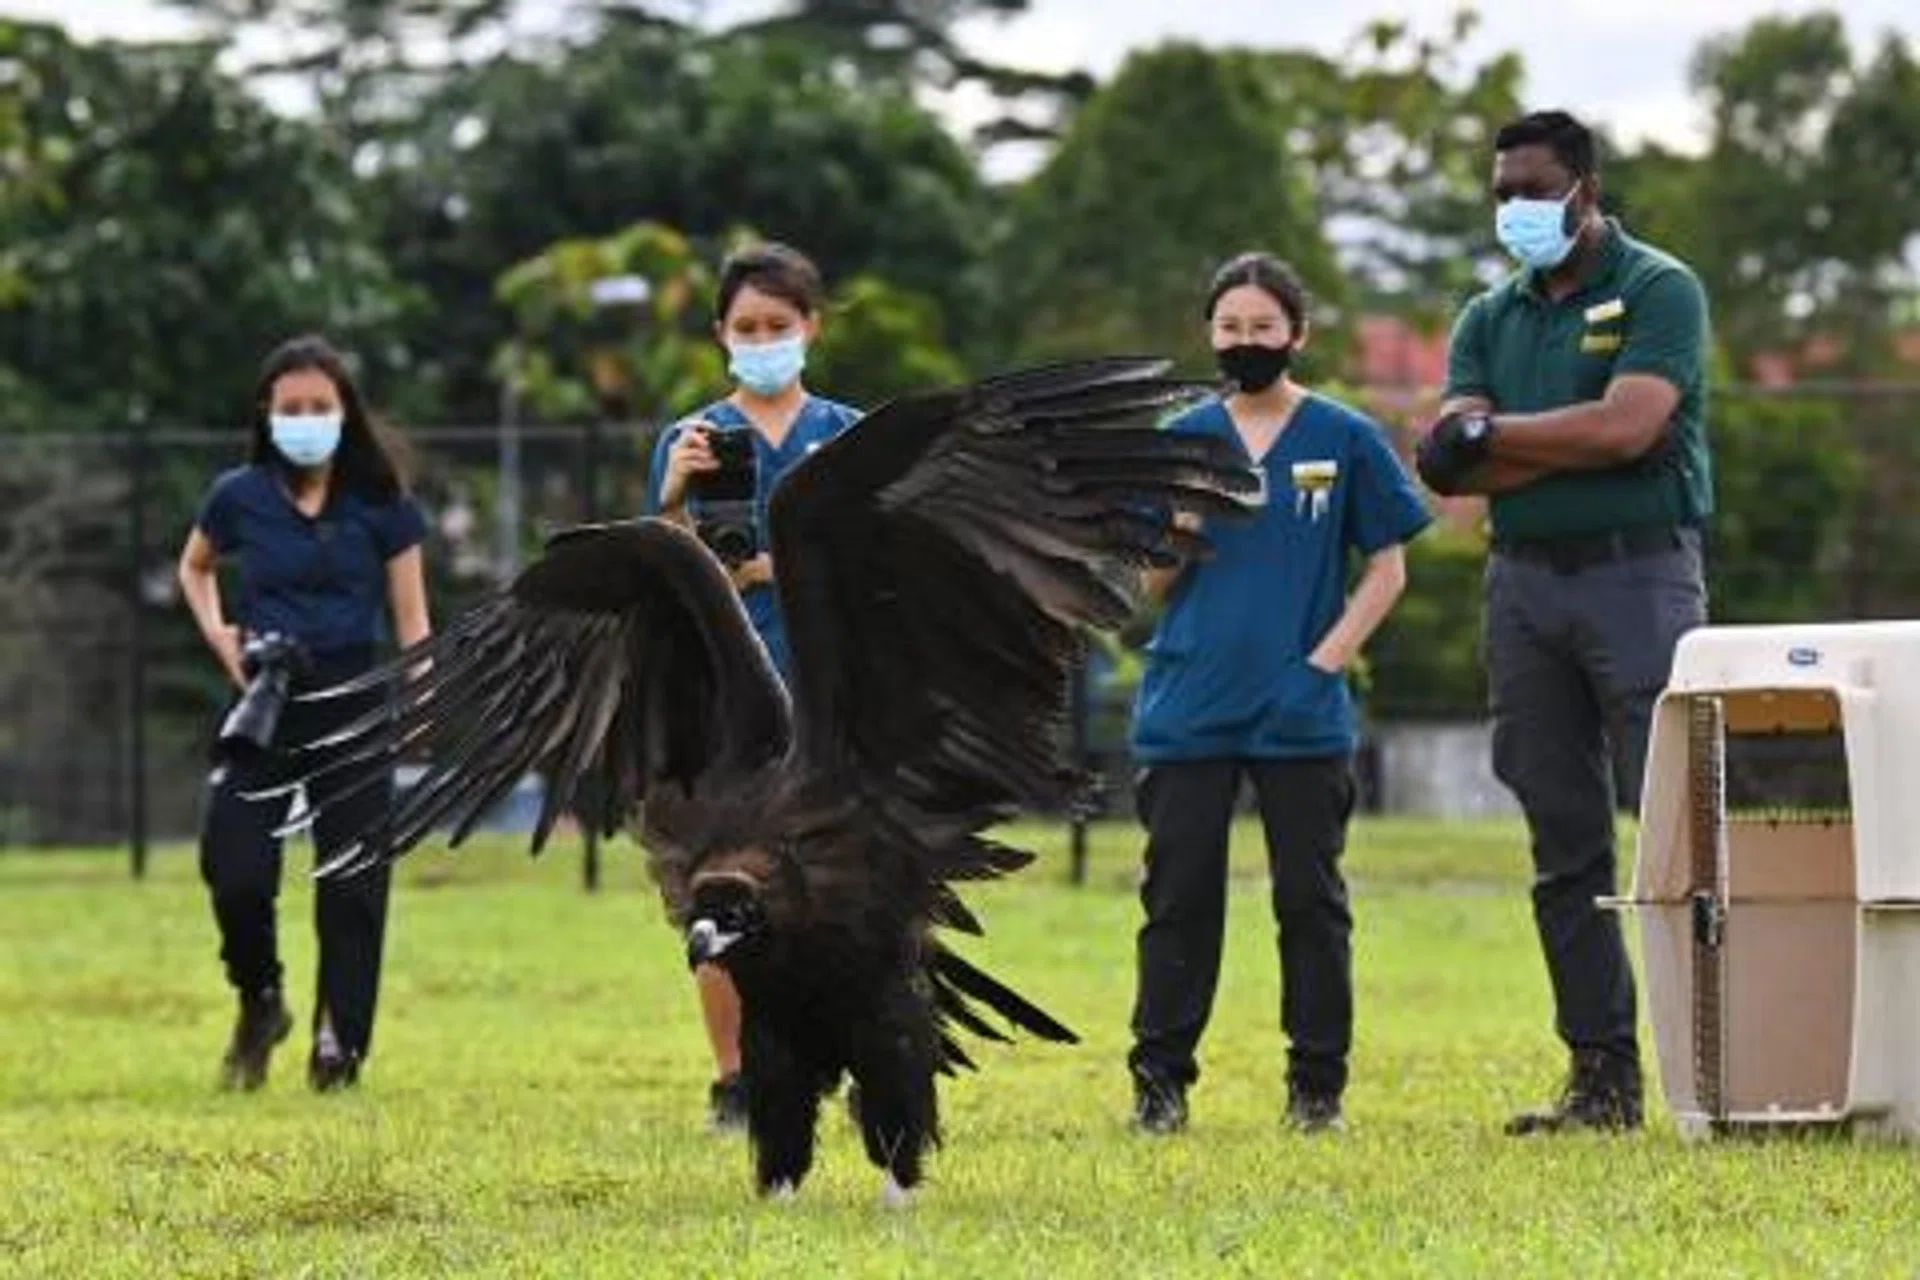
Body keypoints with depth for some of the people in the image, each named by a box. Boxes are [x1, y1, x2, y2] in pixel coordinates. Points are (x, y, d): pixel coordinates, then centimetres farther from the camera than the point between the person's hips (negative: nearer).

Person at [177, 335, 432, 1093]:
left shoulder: (379, 503, 0)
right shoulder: (240, 498, 3)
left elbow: (410, 617, 3)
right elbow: (194, 568, 23)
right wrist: (217, 634, 6)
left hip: (352, 700, -1)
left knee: (352, 885, -3)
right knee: (235, 874, -10)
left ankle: (338, 1046, 5)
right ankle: (259, 1003, 17)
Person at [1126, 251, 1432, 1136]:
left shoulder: (1345, 439, 1)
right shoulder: (1183, 439, 7)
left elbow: (1387, 570, 4)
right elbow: (1155, 587, 9)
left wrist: (1325, 661, -7)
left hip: (1300, 714, -2)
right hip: (1188, 710, 2)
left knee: (1310, 899, 3)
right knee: (1178, 896, 2)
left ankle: (1317, 1085, 8)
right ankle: (1160, 1080, 6)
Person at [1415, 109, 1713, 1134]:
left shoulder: (1659, 291, -1)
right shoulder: (1489, 319, 16)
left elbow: (1628, 426, -15)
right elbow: (1454, 467, 2)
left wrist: (1491, 435, -6)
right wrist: (1575, 444, -10)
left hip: (1639, 576, -6)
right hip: (1523, 583, 6)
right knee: (1564, 845, 5)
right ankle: (1601, 1078, 8)